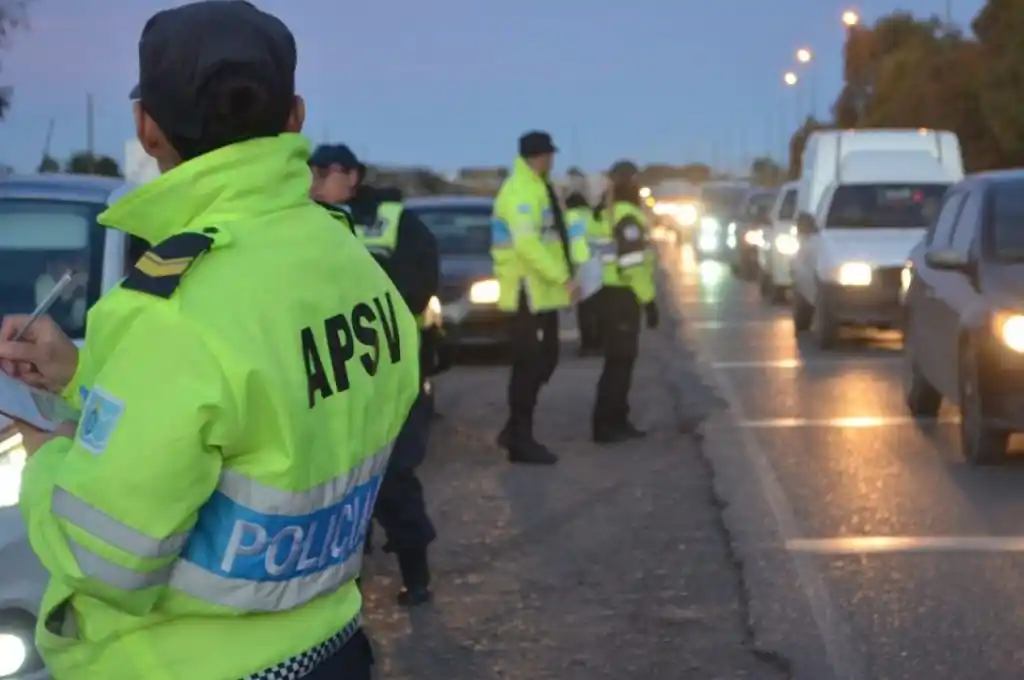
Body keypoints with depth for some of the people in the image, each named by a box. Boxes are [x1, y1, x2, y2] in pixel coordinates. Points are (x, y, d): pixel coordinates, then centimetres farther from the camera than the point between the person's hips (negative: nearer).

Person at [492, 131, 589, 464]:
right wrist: (563, 277, -29)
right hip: (529, 291, -10)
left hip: (540, 290, 10)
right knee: (530, 364, -5)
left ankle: (516, 430, 22)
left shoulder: (535, 188, 17)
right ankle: (521, 439, 1)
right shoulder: (521, 191, -17)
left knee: (543, 361, 15)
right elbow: (527, 243, -27)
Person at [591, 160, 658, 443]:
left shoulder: (610, 214, 16)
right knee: (619, 360, -6)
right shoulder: (628, 216, -15)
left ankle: (617, 421, 19)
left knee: (622, 359, 14)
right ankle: (606, 425, -6)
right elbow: (633, 264, -20)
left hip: (613, 292, 10)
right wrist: (648, 300, -18)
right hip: (622, 295, -10)